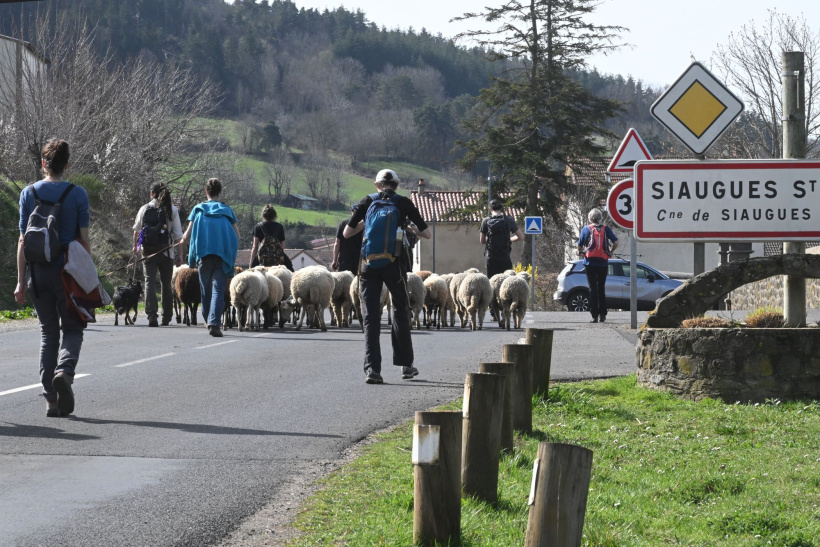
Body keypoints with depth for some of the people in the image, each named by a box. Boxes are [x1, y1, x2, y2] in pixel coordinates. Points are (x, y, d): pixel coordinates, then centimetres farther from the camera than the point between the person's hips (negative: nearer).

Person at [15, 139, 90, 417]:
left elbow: (23, 240, -1)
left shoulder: (29, 193, 1)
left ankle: (51, 400, 5)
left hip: (38, 272, 2)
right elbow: (84, 239, -4)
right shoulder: (77, 194, -3)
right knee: (72, 329, 9)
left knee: (48, 332, 10)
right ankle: (64, 371, -21)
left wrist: (21, 281, 3)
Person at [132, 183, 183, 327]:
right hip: (166, 251, 0)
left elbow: (136, 229, 16)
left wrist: (135, 245, 33)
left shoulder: (144, 209, 3)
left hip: (148, 251, 0)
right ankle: (166, 318, 16)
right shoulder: (172, 210, -1)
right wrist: (179, 253, 3)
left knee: (150, 282, -3)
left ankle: (151, 315, -19)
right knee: (166, 284, 11)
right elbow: (178, 235, -4)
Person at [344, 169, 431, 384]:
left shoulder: (367, 202, 6)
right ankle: (405, 364, 21)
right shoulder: (404, 203, 4)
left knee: (371, 316, 1)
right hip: (394, 263, 0)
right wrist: (412, 229, 29)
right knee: (401, 312, 17)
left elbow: (346, 233, 10)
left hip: (370, 264, 0)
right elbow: (427, 234, 8)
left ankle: (372, 368, -10)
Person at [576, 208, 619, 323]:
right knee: (601, 288, 12)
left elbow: (579, 245, 1)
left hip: (590, 262, -1)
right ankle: (602, 315, 12)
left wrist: (580, 252, 23)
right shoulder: (606, 229, 4)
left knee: (593, 289, 1)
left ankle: (594, 316, -5)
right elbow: (615, 242, -4)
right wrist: (610, 252, 13)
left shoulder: (586, 229, 1)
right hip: (603, 262, 1)